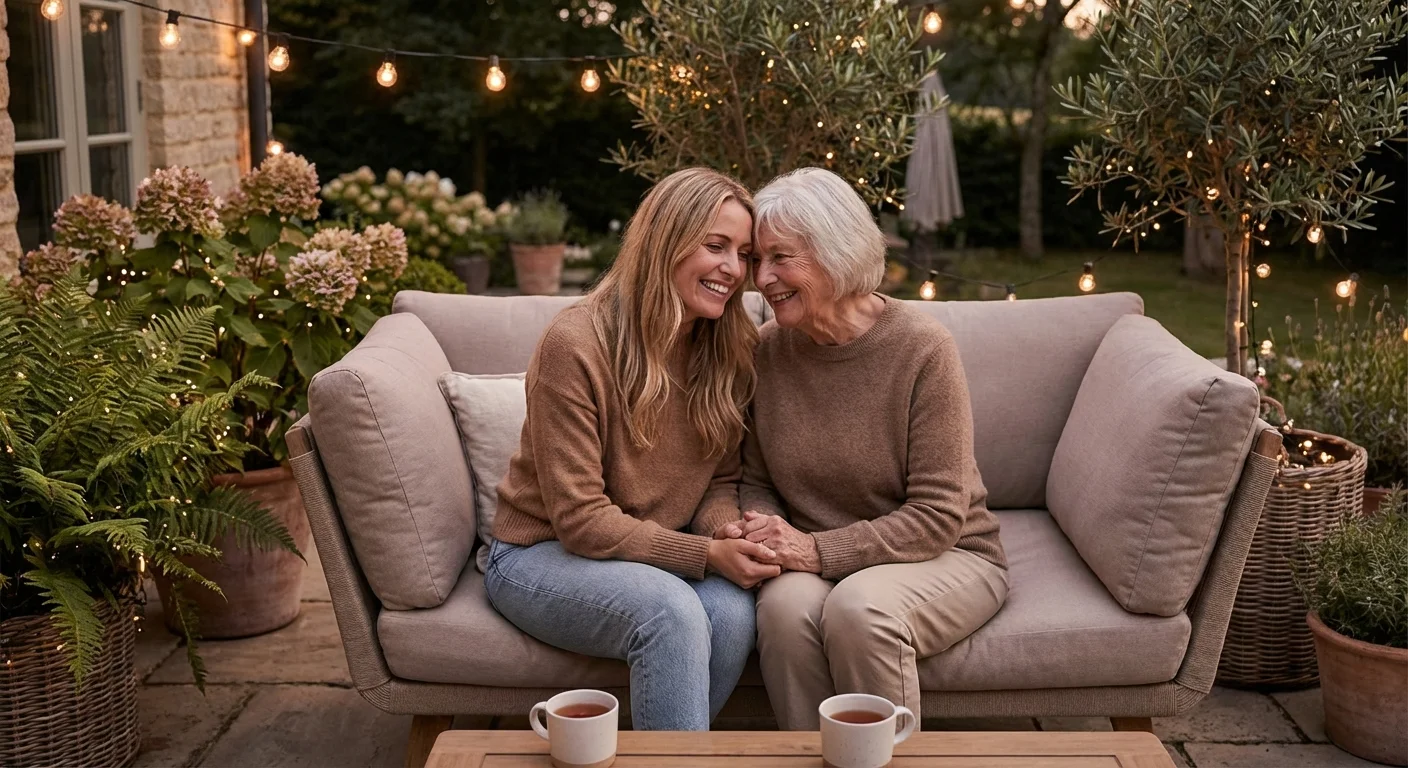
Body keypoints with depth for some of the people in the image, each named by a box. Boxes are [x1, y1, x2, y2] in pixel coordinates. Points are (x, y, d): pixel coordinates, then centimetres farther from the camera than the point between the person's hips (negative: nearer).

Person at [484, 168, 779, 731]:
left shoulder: (732, 349, -1)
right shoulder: (575, 344, -20)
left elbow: (721, 481, 7)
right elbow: (580, 520, -19)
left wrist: (730, 533, -18)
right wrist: (706, 554, -25)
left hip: (663, 551, 5)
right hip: (543, 553, -5)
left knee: (733, 610, -28)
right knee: (672, 611, -35)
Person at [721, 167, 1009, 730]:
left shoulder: (922, 348, -15)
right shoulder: (767, 351, -1)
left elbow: (938, 516, -15)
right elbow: (757, 480, 10)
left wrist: (820, 550, -23)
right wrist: (762, 532, -13)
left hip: (945, 556, -3)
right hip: (815, 564, 3)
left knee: (858, 606, -34)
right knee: (785, 604, -30)